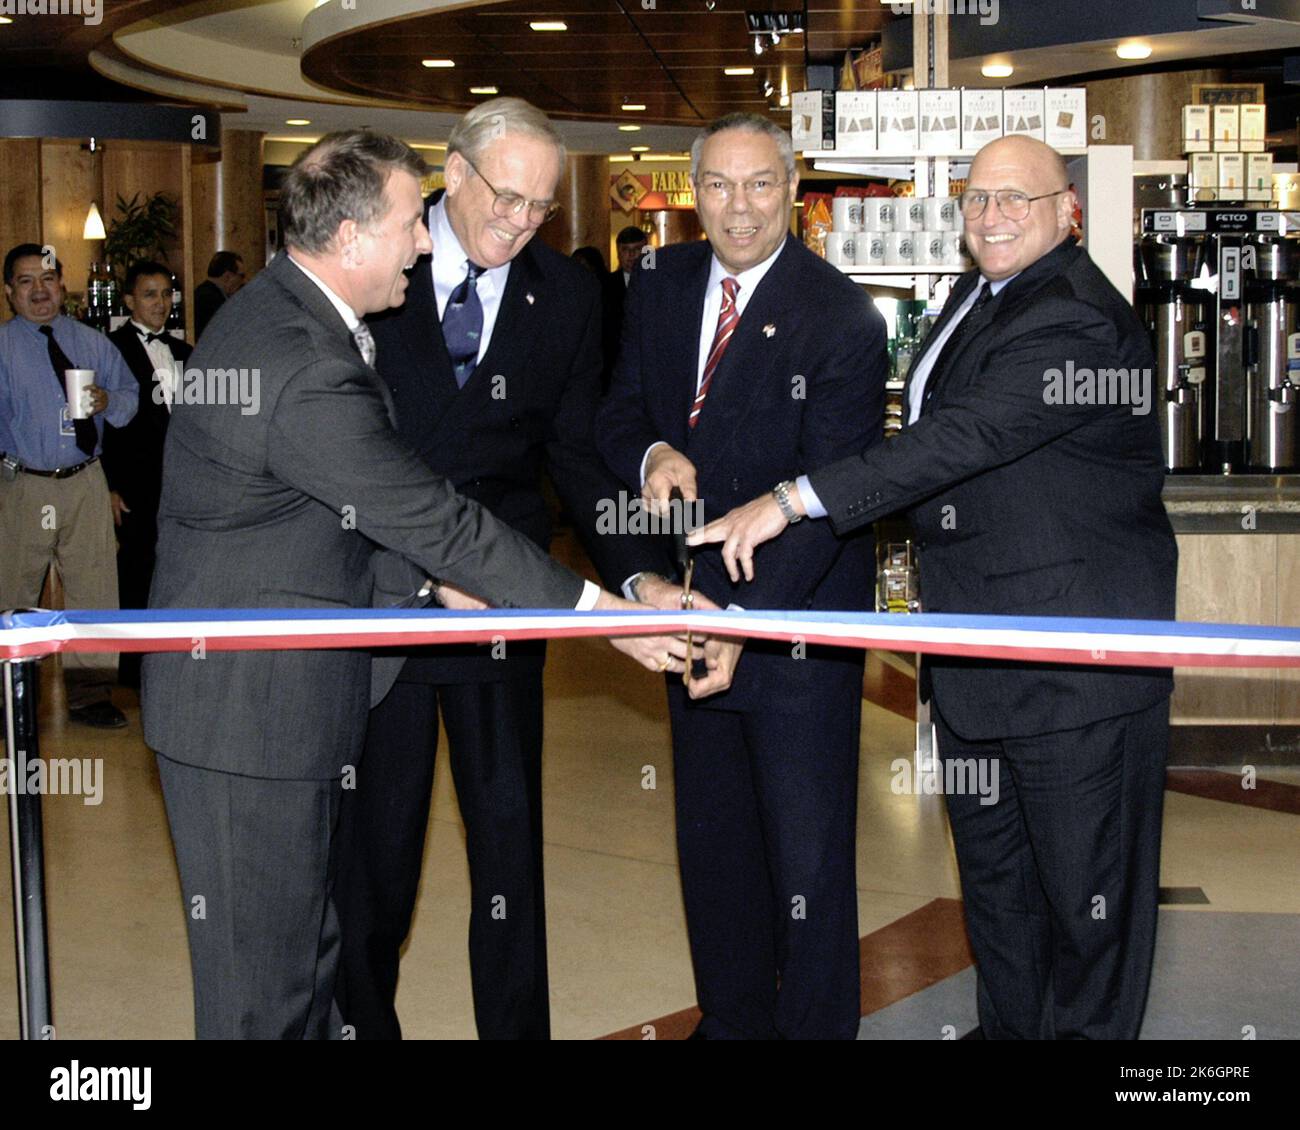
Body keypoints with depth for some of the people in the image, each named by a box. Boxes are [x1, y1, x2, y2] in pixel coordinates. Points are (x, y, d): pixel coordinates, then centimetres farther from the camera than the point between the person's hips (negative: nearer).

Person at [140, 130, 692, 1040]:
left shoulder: (286, 312, 8)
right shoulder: (305, 368, -26)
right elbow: (435, 521, -23)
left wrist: (444, 578, 10)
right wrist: (603, 612, -17)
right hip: (248, 702, -10)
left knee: (308, 932, 20)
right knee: (264, 964, 1)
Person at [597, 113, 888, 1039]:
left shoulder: (843, 319, -16)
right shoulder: (661, 287, 4)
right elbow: (619, 411, 8)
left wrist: (744, 625, -28)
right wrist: (651, 452, -17)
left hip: (798, 616, -6)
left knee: (807, 852, 4)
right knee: (712, 838, 18)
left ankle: (816, 1028, 22)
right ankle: (732, 1017, 35)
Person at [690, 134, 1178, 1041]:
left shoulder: (1077, 321, -20)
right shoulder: (979, 296, 13)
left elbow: (963, 439, -30)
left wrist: (791, 501, -33)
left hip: (1077, 656, -10)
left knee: (1088, 887, 1)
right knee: (992, 868, 20)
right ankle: (1010, 1025, 34)